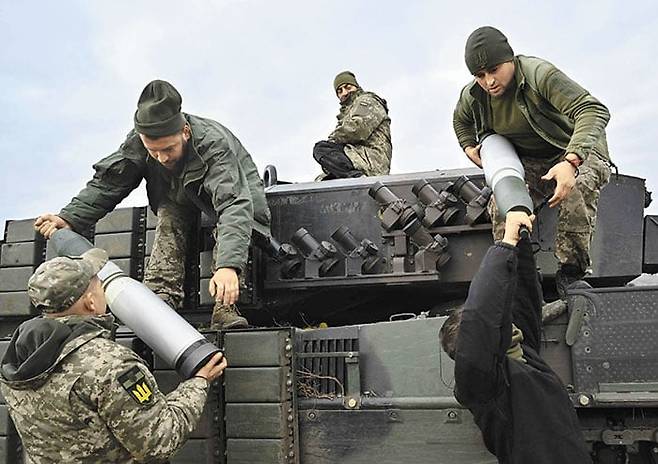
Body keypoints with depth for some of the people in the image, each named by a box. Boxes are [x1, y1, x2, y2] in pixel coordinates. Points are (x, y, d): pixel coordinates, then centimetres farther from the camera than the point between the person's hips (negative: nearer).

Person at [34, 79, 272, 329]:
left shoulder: (215, 144, -40)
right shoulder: (137, 143, -25)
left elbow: (235, 205, -52)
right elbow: (106, 185, -17)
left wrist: (228, 265, -66)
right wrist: (69, 218, -34)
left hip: (237, 193, -4)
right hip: (182, 201, 4)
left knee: (229, 221, -35)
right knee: (169, 216, -28)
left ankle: (224, 309, -37)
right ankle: (161, 299, -33)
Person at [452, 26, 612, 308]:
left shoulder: (540, 75, -28)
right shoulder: (473, 96, -7)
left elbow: (594, 111, -39)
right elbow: (460, 119, 21)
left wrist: (571, 162, -53)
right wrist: (469, 147, 2)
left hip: (577, 154, -4)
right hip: (528, 163, 5)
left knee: (577, 186, -39)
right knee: (501, 202, -25)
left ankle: (571, 269, -26)